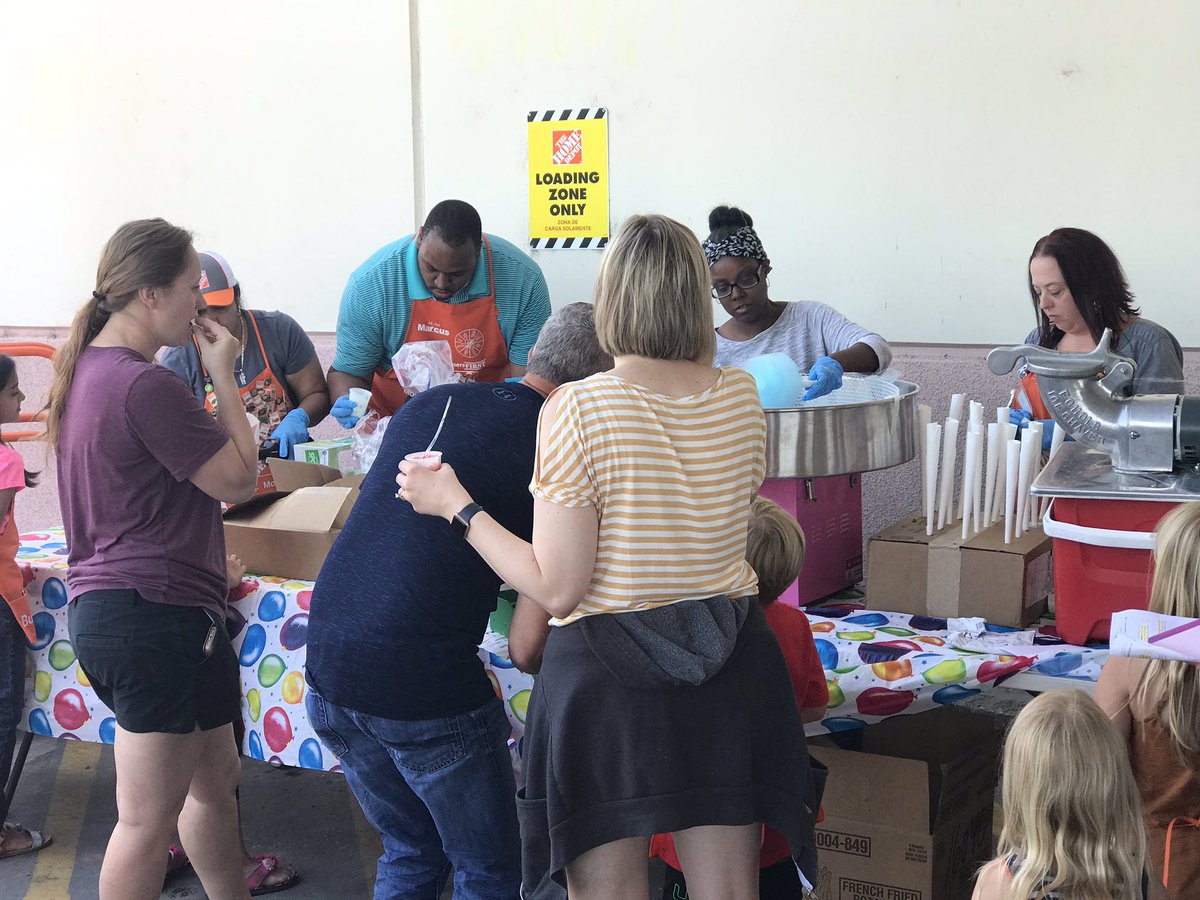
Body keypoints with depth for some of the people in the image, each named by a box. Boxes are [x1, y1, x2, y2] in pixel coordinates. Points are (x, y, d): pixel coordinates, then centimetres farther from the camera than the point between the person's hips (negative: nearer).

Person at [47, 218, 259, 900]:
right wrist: (223, 373, -8)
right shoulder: (146, 385, -21)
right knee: (148, 817, 1)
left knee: (215, 778, 23)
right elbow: (239, 480, -14)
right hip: (155, 613, -10)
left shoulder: (85, 369, 10)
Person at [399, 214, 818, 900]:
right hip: (732, 673, 4)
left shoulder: (575, 411, -16)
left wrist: (455, 506, -4)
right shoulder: (741, 396, -2)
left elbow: (556, 589, -15)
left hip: (606, 675, -4)